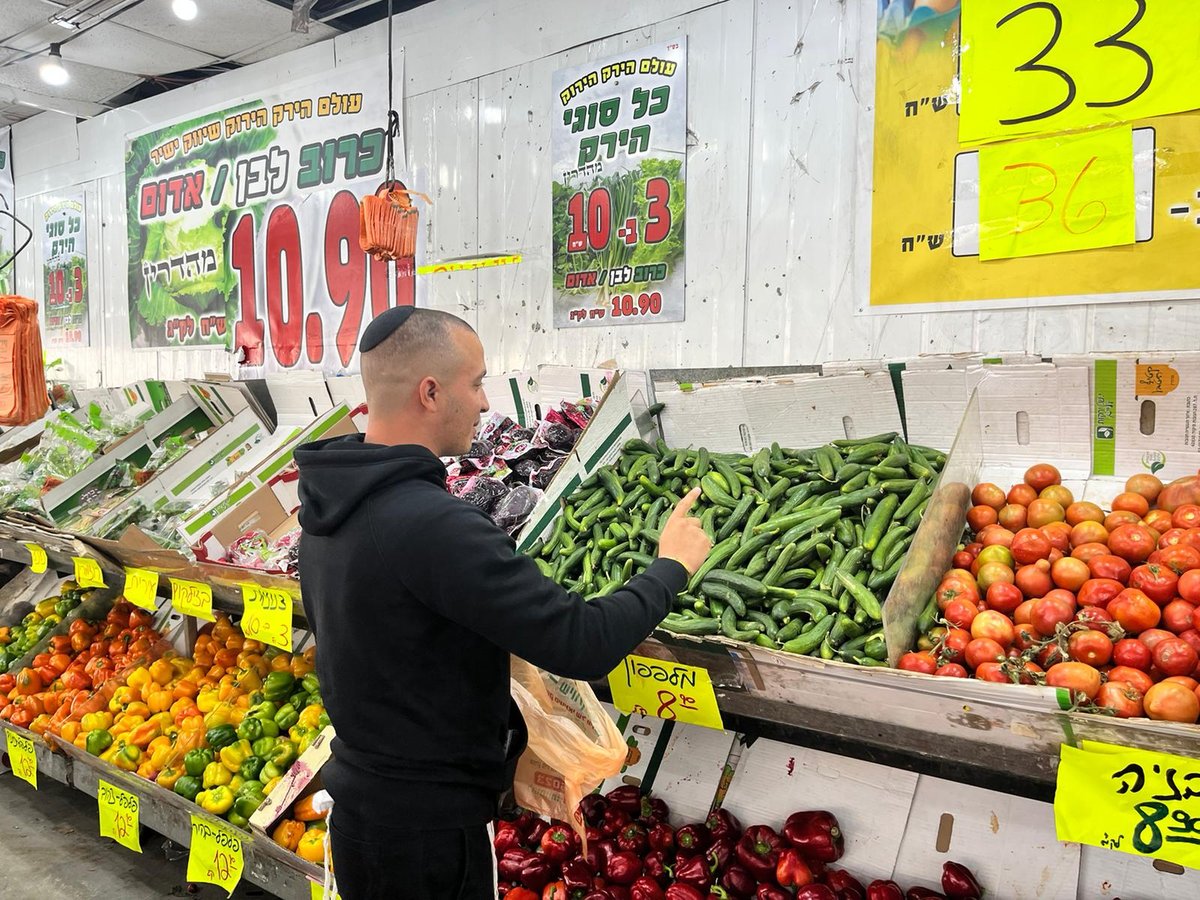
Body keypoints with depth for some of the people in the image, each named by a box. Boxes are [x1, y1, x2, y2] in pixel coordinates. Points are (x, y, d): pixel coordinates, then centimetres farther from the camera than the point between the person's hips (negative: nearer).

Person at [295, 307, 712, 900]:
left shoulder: (328, 504, -1)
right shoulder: (433, 523, -31)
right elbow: (585, 645, -29)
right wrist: (672, 566, -12)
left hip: (358, 800, 8)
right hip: (424, 828, -8)